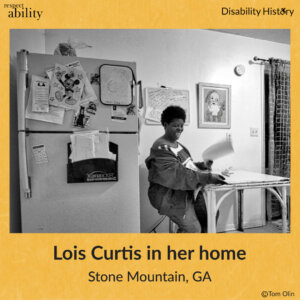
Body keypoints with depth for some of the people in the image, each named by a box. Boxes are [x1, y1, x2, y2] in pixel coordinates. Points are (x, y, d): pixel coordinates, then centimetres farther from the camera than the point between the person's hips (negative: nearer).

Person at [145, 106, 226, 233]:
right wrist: (208, 177, -32)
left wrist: (202, 165, 0)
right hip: (170, 195, -9)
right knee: (193, 229, -13)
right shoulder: (160, 148, -19)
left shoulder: (176, 143, 12)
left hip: (186, 191, 9)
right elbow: (179, 174, -29)